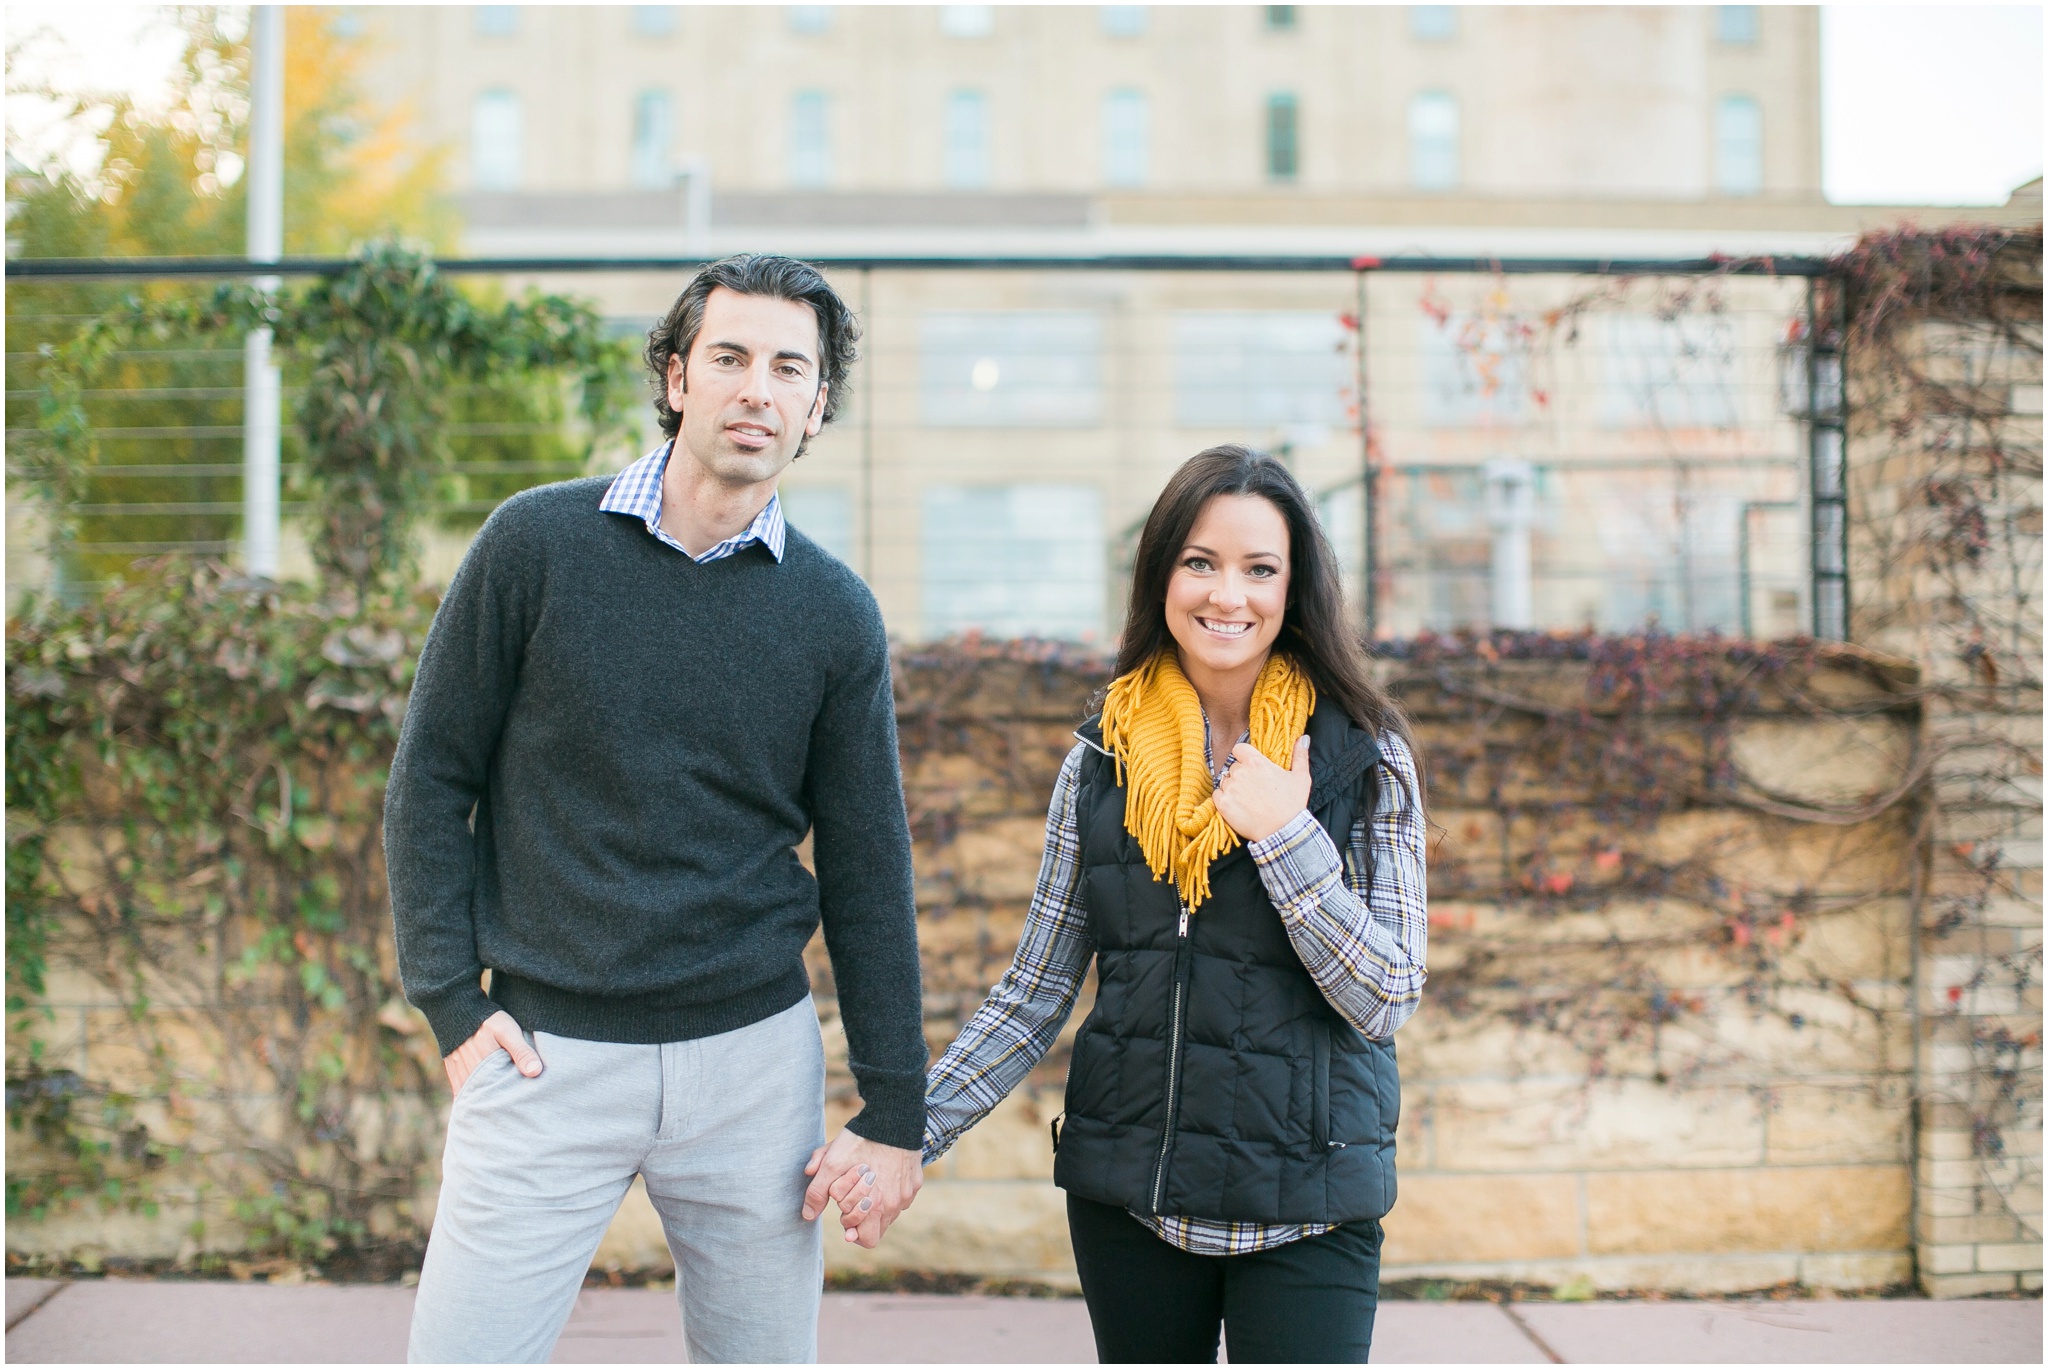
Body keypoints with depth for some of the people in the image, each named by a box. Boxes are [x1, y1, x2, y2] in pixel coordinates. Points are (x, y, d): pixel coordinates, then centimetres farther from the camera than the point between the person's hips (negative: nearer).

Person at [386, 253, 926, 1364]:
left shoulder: (835, 614, 2)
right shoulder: (538, 544, -3)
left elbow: (866, 869, 5)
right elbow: (432, 780, 2)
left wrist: (894, 1113, 3)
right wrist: (452, 1004, -5)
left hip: (754, 1057, 2)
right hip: (547, 1055, -2)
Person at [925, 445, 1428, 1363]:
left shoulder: (1365, 761, -3)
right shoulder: (1103, 760, 2)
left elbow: (1384, 1001, -7)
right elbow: (1035, 994, 4)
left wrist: (1285, 835, -17)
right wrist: (904, 1130, -5)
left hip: (1305, 1207, -2)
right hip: (1126, 1199, 2)